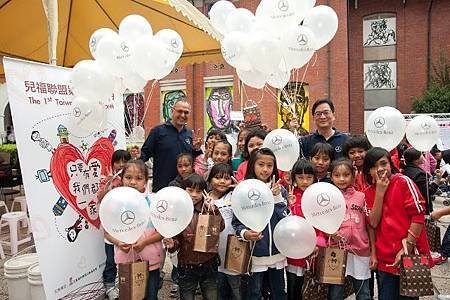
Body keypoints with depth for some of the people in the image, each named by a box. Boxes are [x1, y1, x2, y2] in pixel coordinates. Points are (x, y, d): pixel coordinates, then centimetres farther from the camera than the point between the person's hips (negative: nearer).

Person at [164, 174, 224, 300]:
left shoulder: (208, 209, -3)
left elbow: (221, 227, -17)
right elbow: (176, 240, -1)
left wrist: (213, 208, -26)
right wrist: (171, 245, -22)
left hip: (208, 265, 1)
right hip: (186, 267, 0)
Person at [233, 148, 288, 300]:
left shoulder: (279, 190, 0)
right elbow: (237, 222, -7)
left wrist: (277, 197, -17)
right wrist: (244, 233, -26)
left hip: (278, 253, 3)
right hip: (254, 254, -3)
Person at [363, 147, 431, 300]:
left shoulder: (403, 182, -8)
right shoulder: (369, 193, 5)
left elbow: (418, 215, -12)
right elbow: (373, 223, -6)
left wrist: (407, 248, -14)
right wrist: (380, 192, -13)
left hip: (410, 256, -3)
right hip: (385, 259, 4)